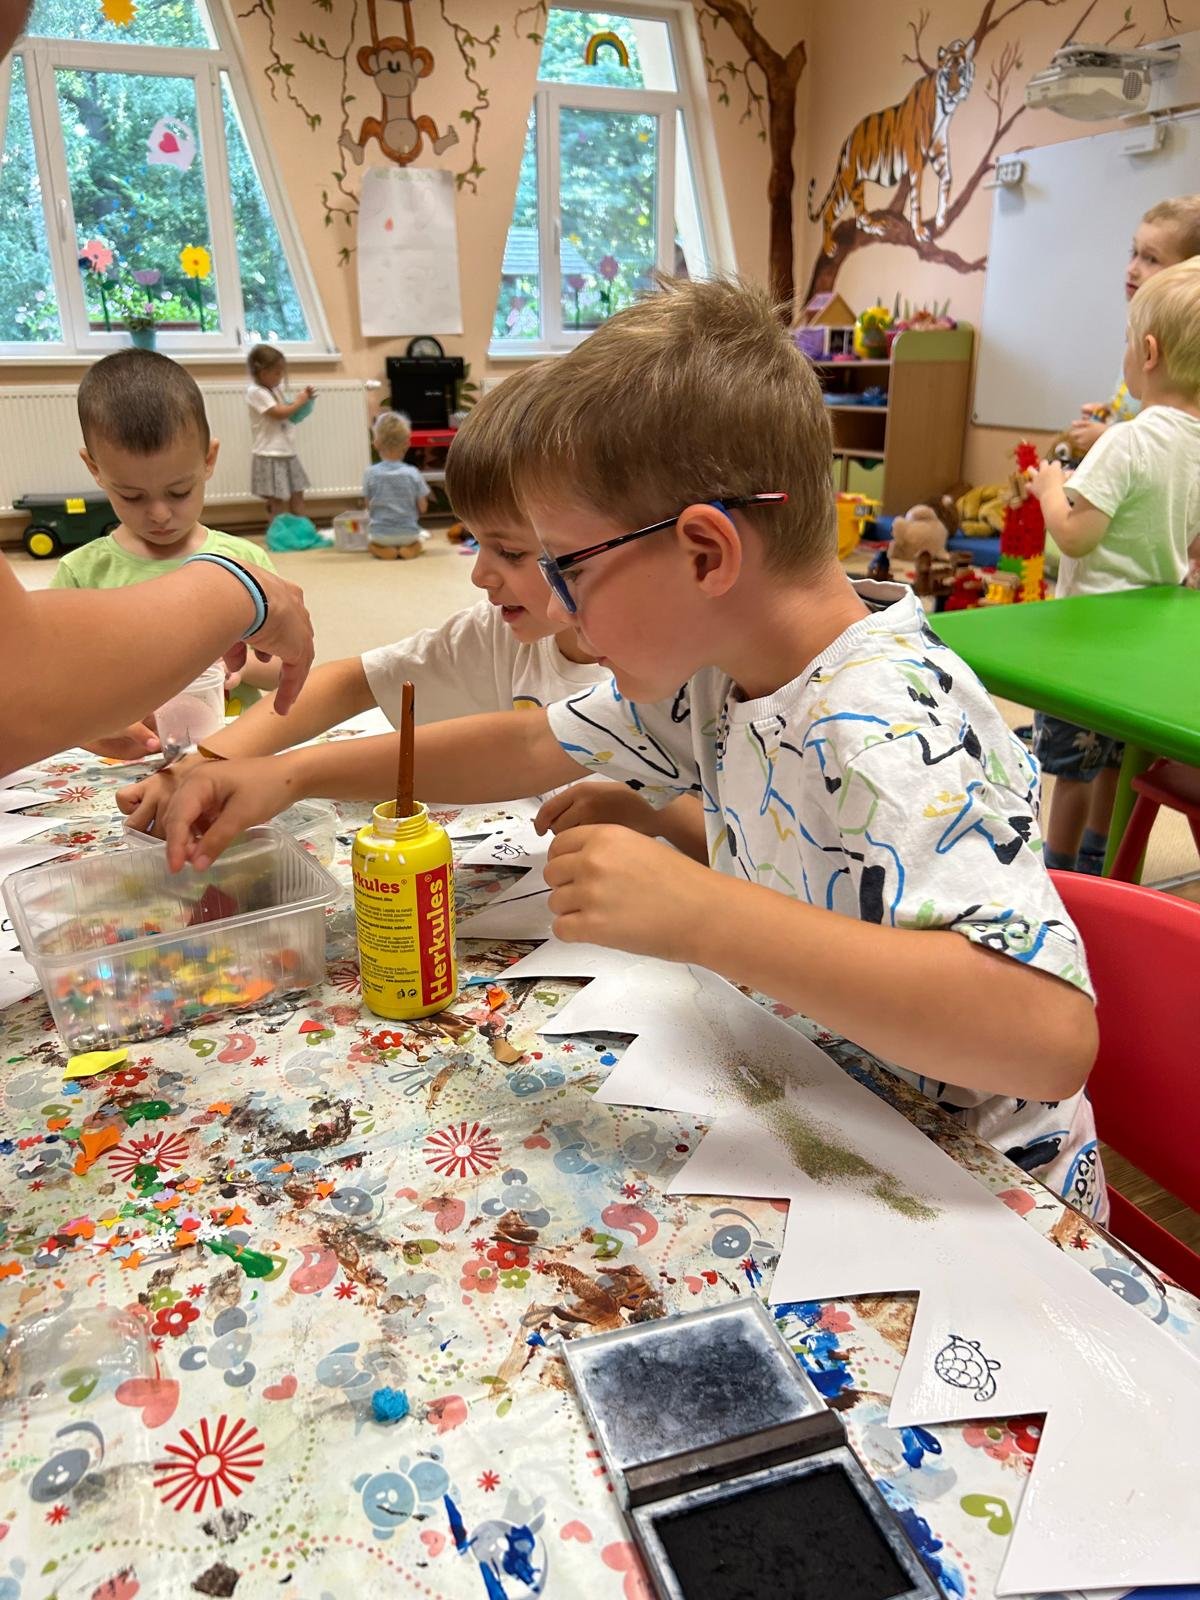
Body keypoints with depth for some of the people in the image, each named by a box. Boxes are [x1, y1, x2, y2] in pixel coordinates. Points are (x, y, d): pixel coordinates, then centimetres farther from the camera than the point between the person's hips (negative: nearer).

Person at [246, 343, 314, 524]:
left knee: (297, 496, 11)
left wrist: (303, 397, 5)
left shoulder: (275, 388, 13)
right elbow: (279, 413, -20)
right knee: (277, 501, -5)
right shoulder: (256, 392, -13)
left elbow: (288, 414, 19)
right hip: (270, 456, -9)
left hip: (287, 453, 9)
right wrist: (300, 401, -8)